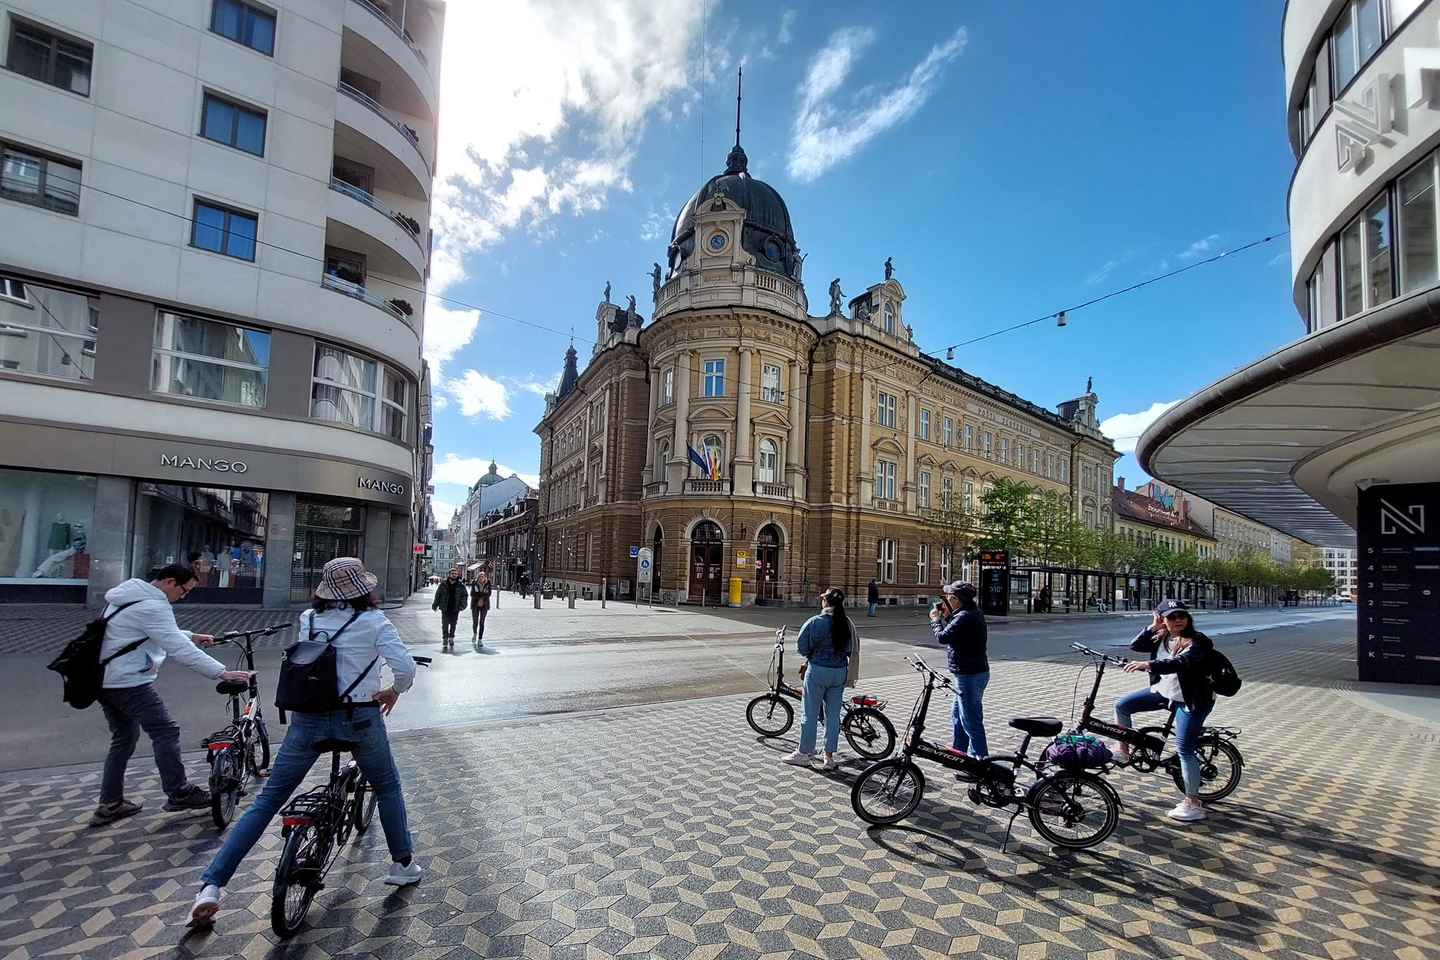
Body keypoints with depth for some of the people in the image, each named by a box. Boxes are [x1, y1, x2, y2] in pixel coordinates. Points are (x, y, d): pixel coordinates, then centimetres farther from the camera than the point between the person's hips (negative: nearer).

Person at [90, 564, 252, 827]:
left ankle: (110, 805, 25)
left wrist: (193, 636, 18)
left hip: (103, 680, 11)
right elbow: (181, 650, -27)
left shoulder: (130, 596, 12)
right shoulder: (152, 606, -21)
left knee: (124, 738, 19)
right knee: (165, 731, -4)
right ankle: (179, 793, 2)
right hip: (129, 682, -11)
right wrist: (222, 672, -27)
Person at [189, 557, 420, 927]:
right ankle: (402, 865, 27)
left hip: (308, 718, 3)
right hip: (359, 719, -2)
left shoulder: (307, 619, 3)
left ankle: (211, 885, 11)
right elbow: (406, 667, -17)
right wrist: (394, 690, 4)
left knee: (267, 801, 17)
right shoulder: (373, 621, -9)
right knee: (388, 787, 19)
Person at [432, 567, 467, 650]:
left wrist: (462, 605, -10)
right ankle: (445, 642, 4)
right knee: (445, 626, -2)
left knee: (453, 625, 12)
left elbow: (464, 596, 4)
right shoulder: (443, 584, 0)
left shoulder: (460, 586, 1)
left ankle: (451, 639, 29)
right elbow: (438, 595, 7)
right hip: (445, 609, -1)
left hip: (455, 609, 1)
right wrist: (435, 605, 5)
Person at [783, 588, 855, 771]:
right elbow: (850, 649, 7)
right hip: (840, 671, 5)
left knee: (810, 715, 7)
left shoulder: (816, 622, -15)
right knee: (833, 715, 12)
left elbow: (802, 647, -9)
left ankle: (804, 754, 18)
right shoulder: (848, 623, 0)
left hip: (818, 671, -5)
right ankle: (829, 757, 17)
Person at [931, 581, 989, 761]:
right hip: (977, 672, 11)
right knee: (957, 716, 22)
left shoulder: (965, 617, -22)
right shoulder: (974, 613, 10)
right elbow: (955, 631, 16)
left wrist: (935, 619, -9)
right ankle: (958, 752, 34)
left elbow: (943, 637, -25)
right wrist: (946, 616, 5)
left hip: (969, 676, -11)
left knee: (971, 721, -2)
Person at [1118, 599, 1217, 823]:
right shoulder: (1161, 638, 0)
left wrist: (1147, 665, -50)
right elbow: (1135, 646, -7)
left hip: (1191, 701, -7)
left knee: (1184, 750, -6)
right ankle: (1123, 750, 20)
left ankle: (1193, 803, 7)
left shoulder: (1198, 641, -22)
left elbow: (1180, 663, -38)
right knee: (1122, 705, 3)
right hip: (1164, 691, 7)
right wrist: (1153, 627, -14)